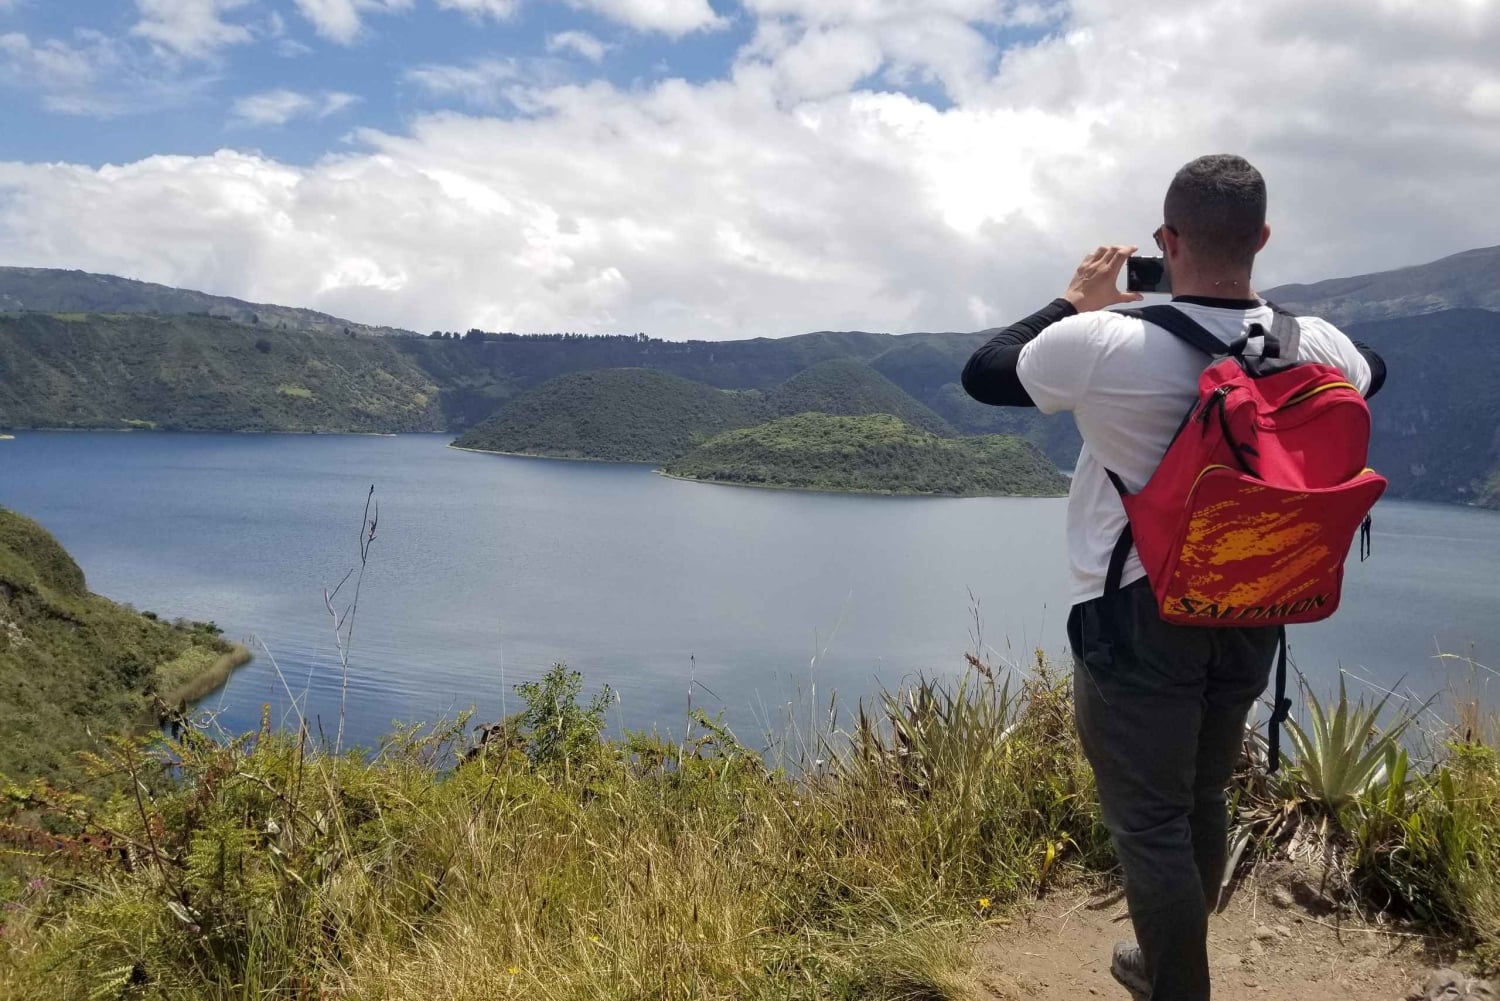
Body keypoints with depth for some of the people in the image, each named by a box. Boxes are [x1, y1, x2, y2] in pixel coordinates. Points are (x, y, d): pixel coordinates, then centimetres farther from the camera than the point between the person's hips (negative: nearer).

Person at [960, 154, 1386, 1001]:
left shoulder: (1105, 344, -20)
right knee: (1204, 801, 22)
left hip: (1140, 614, -6)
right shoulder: (1312, 346, -6)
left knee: (1150, 823, 5)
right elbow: (1372, 371, 20)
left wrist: (1074, 302, 8)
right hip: (1250, 611, 6)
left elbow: (983, 373, -4)